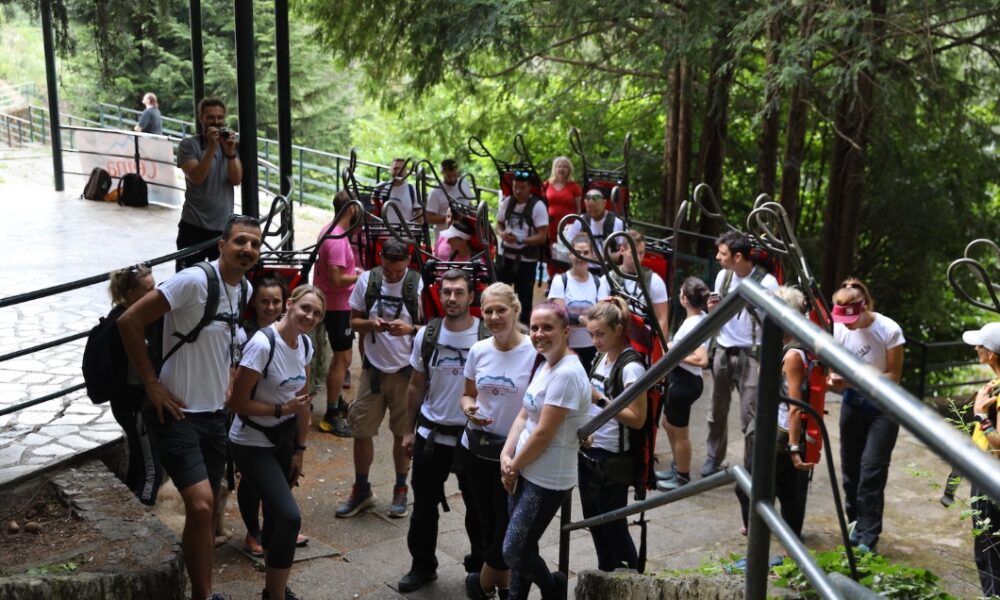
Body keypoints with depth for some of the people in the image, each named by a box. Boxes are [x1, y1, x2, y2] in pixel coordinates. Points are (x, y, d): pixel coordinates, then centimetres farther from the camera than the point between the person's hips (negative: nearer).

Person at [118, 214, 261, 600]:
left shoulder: (245, 290, 6)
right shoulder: (194, 281, -19)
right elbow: (129, 322, -19)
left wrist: (226, 383, 13)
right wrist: (152, 385, -17)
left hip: (215, 412, 8)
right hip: (177, 412, -8)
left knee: (203, 508, 14)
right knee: (201, 503, -18)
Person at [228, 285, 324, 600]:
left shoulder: (305, 344, -1)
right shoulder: (262, 344, -25)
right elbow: (237, 403, -21)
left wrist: (299, 450, 10)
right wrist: (282, 409, -19)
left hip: (283, 440, 7)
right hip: (252, 444, -7)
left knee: (277, 516, 15)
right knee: (289, 516, -16)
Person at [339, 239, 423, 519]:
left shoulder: (419, 285, -11)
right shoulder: (367, 280, -3)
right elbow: (354, 321, 5)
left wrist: (410, 329, -25)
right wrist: (371, 323, -17)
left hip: (406, 370, -2)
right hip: (373, 368, 2)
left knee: (403, 432, 10)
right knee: (361, 430, 7)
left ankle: (401, 490, 28)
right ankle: (361, 490, 25)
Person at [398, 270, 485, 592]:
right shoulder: (427, 335, -2)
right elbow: (416, 387, 7)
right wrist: (409, 430, 8)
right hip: (430, 434, 3)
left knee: (478, 506, 12)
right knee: (424, 505, 12)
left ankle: (480, 567, 29)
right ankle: (422, 566, 29)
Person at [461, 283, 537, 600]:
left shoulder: (534, 353, -16)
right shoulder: (478, 350, 1)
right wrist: (469, 409, -10)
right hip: (476, 447, 5)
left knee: (507, 525, 6)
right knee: (487, 522, 14)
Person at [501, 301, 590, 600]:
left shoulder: (566, 374, -23)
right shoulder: (543, 365, 8)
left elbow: (543, 434, -22)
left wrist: (513, 467, -9)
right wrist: (506, 457, -3)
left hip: (547, 480, -8)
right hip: (525, 472, 8)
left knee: (513, 551, -1)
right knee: (521, 548, 16)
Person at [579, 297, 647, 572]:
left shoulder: (631, 367, -18)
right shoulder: (602, 356, 7)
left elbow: (637, 419, -20)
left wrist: (600, 399, -26)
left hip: (612, 459, -8)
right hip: (589, 451, 8)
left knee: (614, 527, 2)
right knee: (594, 521, 18)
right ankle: (606, 574, 34)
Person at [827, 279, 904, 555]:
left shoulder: (889, 330, -20)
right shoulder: (839, 329, -10)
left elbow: (894, 376, -14)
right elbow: (836, 366, 2)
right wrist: (836, 380, -22)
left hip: (883, 408, -4)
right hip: (853, 404, 4)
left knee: (871, 470, -11)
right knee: (850, 468, 10)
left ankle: (867, 538, -7)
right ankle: (856, 522, 30)